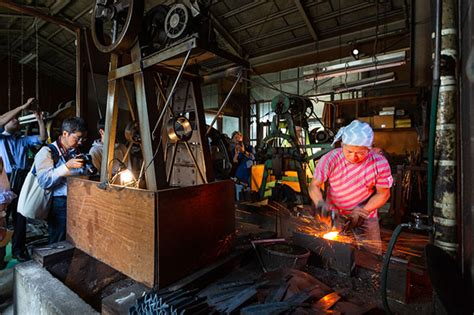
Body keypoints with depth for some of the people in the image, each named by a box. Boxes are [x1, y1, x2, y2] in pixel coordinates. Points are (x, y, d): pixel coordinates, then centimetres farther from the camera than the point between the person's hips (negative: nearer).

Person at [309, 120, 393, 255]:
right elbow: (314, 185, -14)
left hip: (365, 218, 1)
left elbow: (383, 193, -7)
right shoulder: (330, 159, -21)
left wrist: (364, 210, -20)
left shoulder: (379, 163, -17)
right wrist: (320, 203, -34)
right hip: (334, 214, 0)